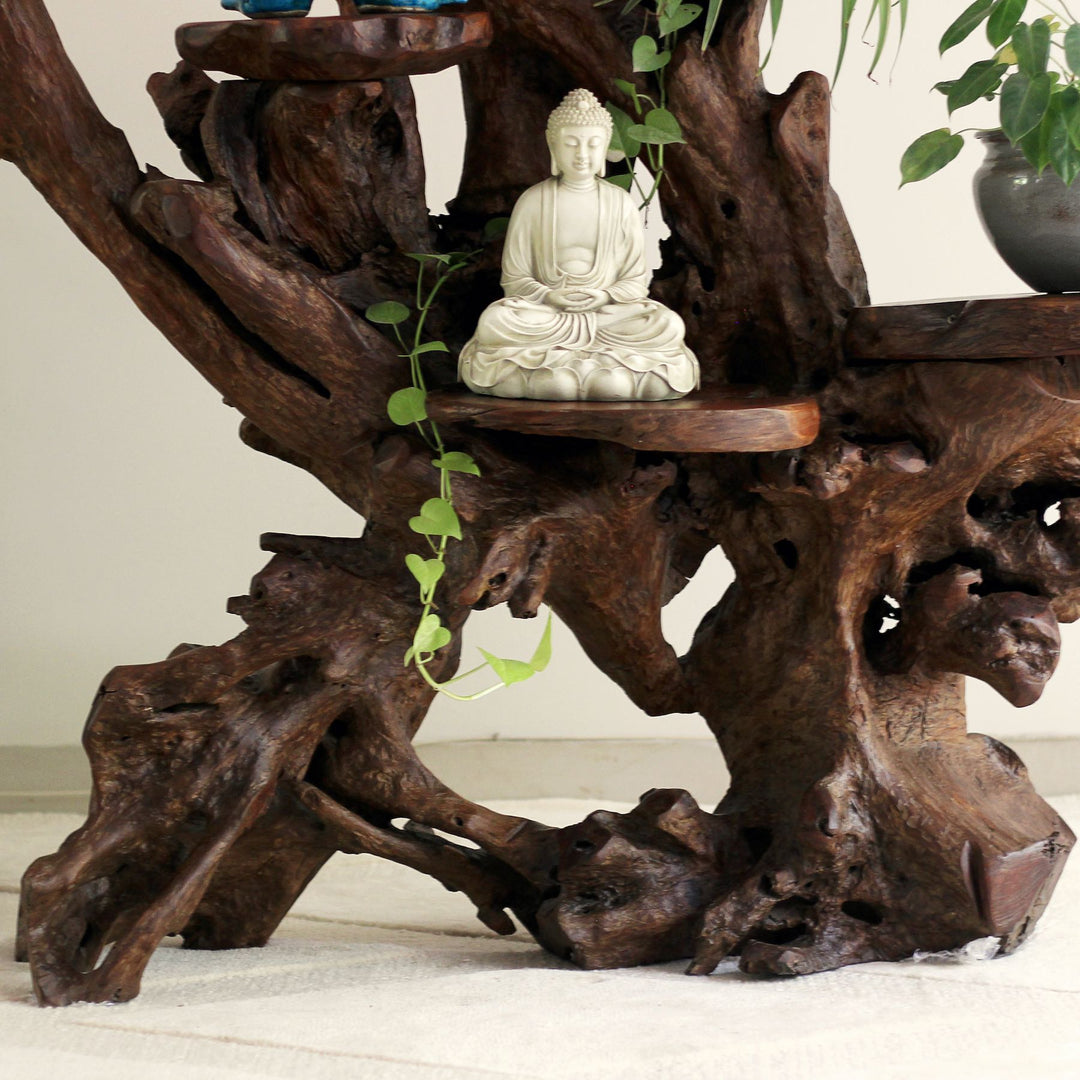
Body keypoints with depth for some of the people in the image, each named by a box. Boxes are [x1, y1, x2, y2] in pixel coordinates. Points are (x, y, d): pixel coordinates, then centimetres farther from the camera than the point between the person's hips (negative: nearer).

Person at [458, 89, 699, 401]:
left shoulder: (621, 204, 8)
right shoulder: (533, 201, 4)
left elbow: (636, 280, 7)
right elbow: (514, 278, 3)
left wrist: (605, 296, -15)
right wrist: (549, 296, -17)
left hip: (608, 308, 1)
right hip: (545, 308, -1)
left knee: (668, 325, -28)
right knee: (495, 322, -34)